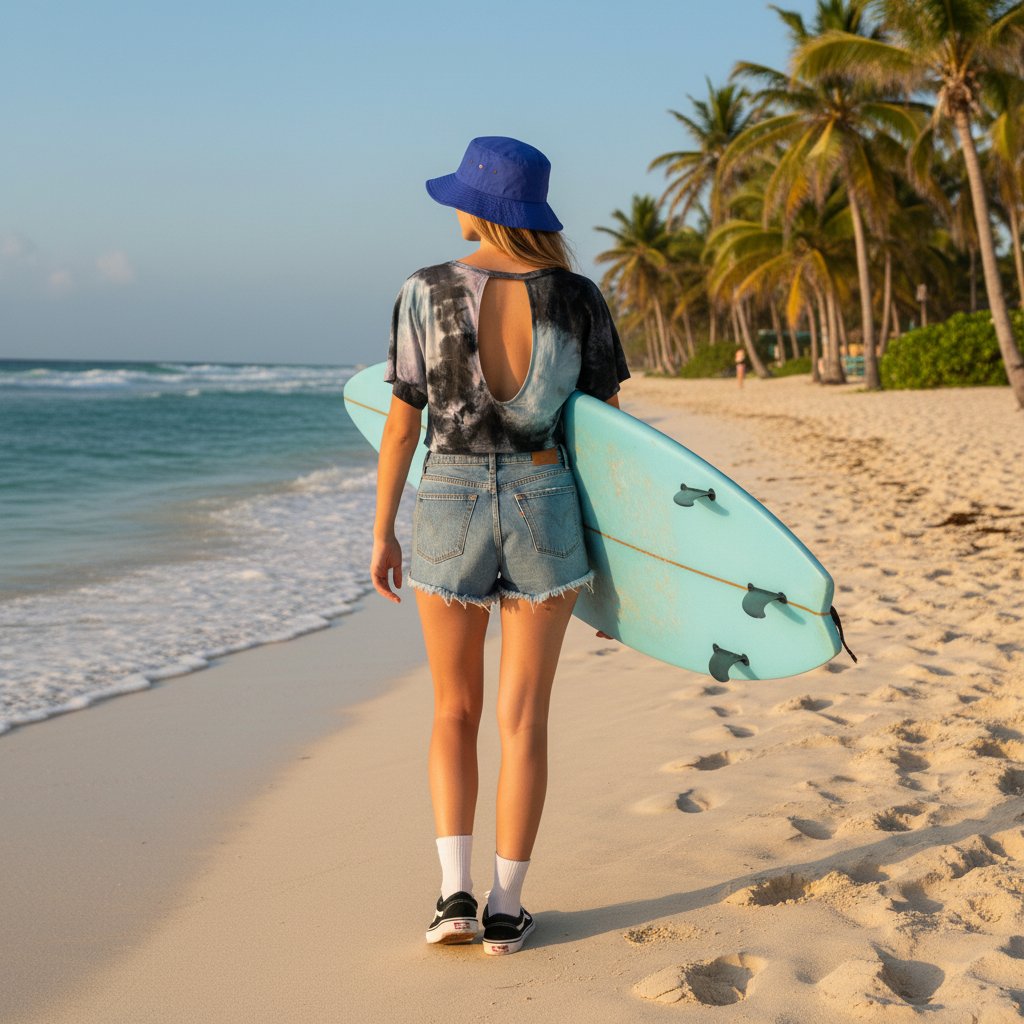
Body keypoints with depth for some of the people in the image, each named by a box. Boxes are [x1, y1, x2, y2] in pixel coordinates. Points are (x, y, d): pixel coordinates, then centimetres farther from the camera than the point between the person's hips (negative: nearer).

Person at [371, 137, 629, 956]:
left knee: (456, 711, 14)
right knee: (524, 717, 7)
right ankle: (505, 909, 9)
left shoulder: (426, 294, -7)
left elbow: (401, 422, -4)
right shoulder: (578, 298, -3)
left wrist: (382, 532, 5)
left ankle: (455, 891, 3)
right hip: (543, 505, 1)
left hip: (448, 507, 0)